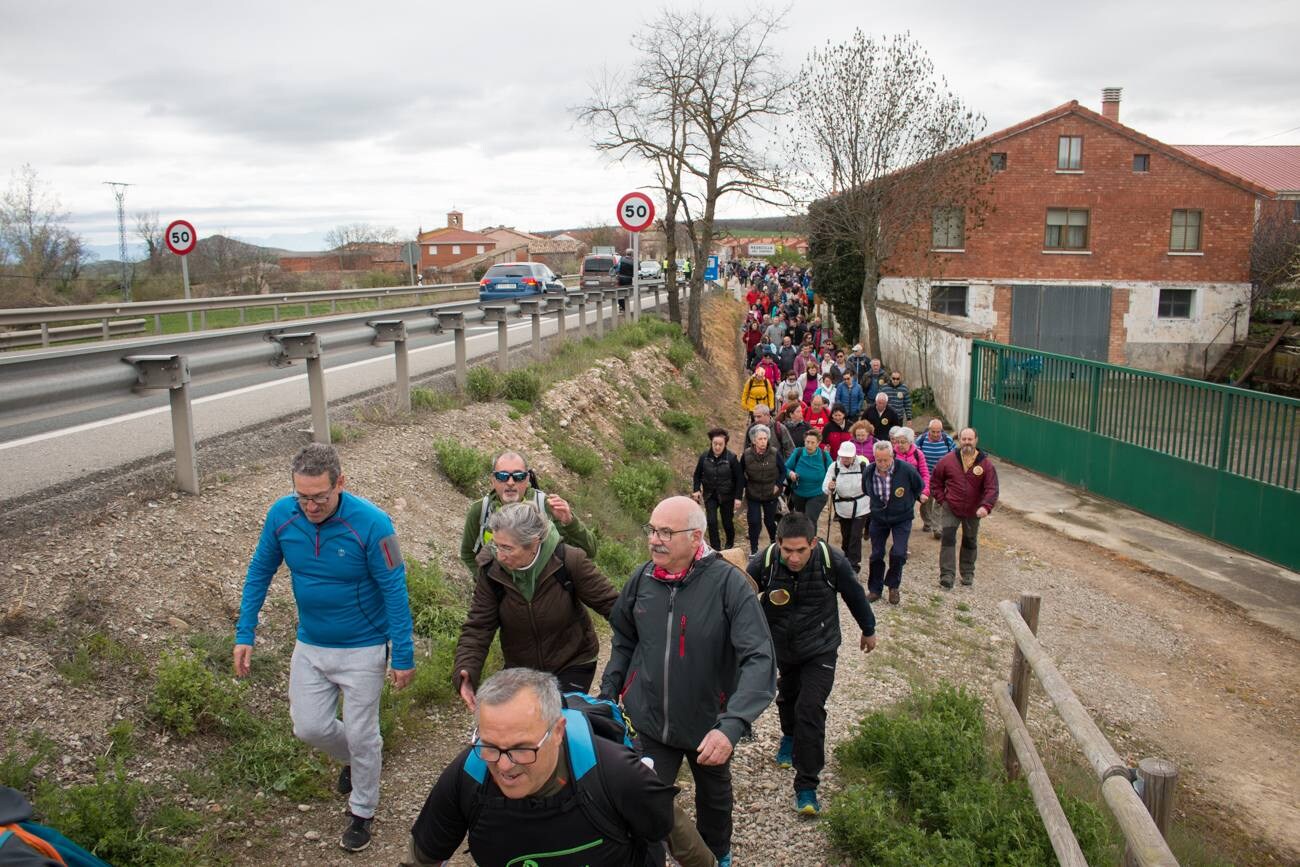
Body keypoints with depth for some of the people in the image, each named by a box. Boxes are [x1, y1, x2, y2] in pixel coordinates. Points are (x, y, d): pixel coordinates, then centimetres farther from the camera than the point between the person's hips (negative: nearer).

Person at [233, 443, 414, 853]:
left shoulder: (371, 523, -27)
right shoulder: (281, 514, -13)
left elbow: (395, 590, -20)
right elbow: (260, 572, 2)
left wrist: (403, 655, -17)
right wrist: (245, 633, 0)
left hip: (363, 649, -4)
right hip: (310, 645, 4)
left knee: (361, 736, 8)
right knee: (309, 727, 11)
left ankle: (363, 811, 34)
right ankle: (353, 758, 44)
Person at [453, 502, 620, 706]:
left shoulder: (569, 561, -23)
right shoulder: (491, 569, -16)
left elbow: (610, 603, -15)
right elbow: (478, 627, -14)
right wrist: (464, 672, -28)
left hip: (572, 666, -3)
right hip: (519, 668, 3)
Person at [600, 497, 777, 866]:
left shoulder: (729, 583, -24)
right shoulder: (642, 578, -10)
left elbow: (760, 659, -30)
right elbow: (624, 639, 8)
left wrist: (732, 725, -40)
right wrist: (608, 692, 2)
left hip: (709, 724, -1)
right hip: (647, 723, 1)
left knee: (714, 794, 26)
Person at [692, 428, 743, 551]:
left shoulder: (731, 458, -16)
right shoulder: (704, 457, -8)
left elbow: (739, 478, -10)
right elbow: (697, 475, 5)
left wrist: (738, 497, -12)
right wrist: (696, 490, -8)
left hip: (727, 496, -2)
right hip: (710, 495, 2)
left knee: (727, 522, 11)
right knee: (711, 522, -9)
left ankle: (730, 543, 39)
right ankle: (715, 549, 4)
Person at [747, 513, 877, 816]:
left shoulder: (833, 561, -25)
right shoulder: (763, 563, -26)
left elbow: (855, 595, -5)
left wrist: (868, 630, 10)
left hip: (820, 649, -2)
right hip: (781, 648, 2)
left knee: (810, 709, -13)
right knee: (787, 697, 24)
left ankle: (806, 786, -1)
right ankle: (789, 737, 57)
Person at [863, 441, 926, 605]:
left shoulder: (906, 469, -22)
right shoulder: (869, 472, -13)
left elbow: (918, 487, -2)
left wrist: (909, 503, 8)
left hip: (902, 518, -3)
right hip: (878, 518, 3)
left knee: (898, 553, -13)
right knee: (876, 554, 6)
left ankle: (893, 586, 11)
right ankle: (875, 589, 21)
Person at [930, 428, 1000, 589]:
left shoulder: (986, 464, -10)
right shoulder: (948, 460, -7)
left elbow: (992, 489, -15)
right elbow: (935, 481, 6)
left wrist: (986, 506, -31)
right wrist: (942, 499, -4)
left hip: (973, 511, 1)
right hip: (950, 509, -1)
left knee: (970, 542, 16)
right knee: (947, 538, -12)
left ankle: (968, 574, 33)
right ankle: (946, 575, -9)